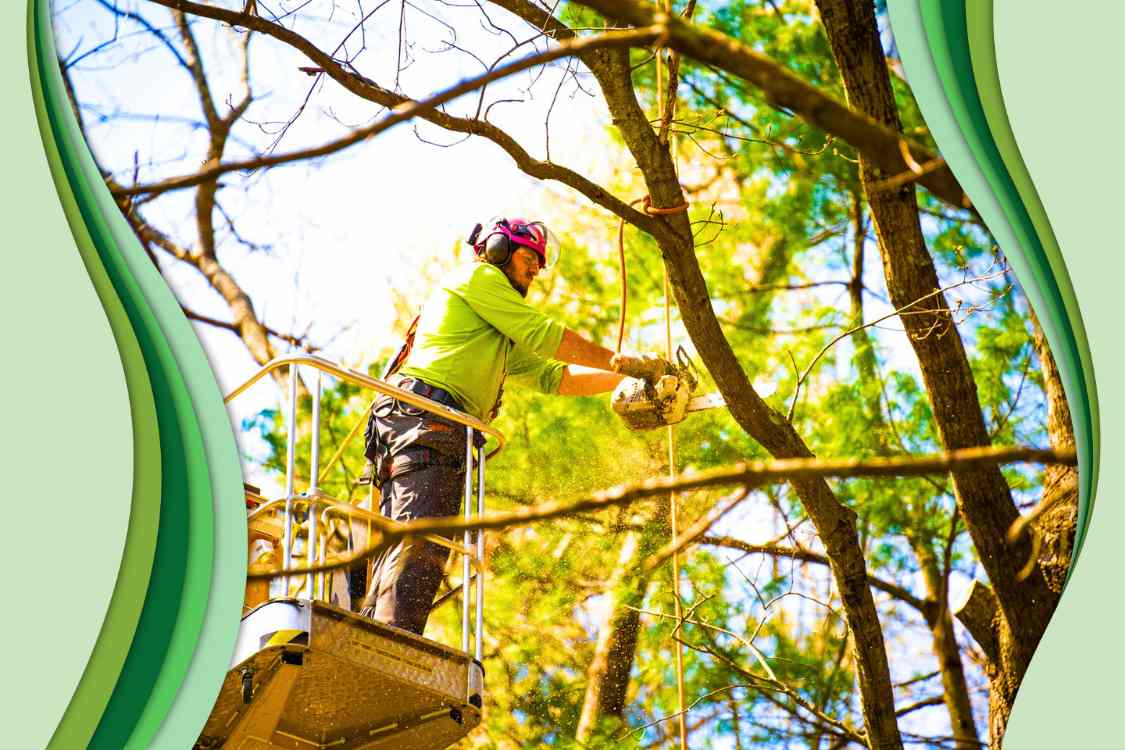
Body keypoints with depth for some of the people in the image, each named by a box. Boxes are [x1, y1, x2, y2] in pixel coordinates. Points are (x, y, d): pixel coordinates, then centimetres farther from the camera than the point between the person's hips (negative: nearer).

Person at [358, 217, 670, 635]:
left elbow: (551, 376, 31)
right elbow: (541, 335, 2)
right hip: (425, 415, -10)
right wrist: (622, 362, 6)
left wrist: (624, 378, 22)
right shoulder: (477, 276, 10)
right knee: (422, 544, -24)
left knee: (400, 552, -2)